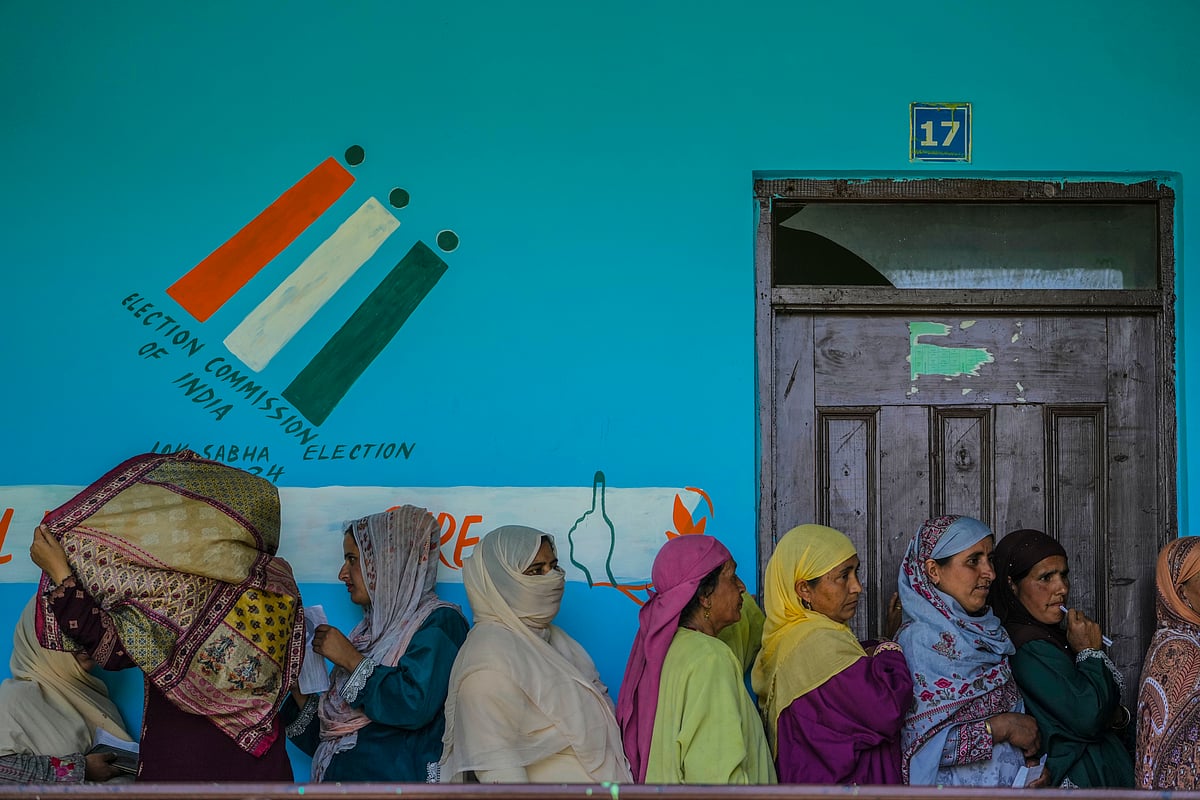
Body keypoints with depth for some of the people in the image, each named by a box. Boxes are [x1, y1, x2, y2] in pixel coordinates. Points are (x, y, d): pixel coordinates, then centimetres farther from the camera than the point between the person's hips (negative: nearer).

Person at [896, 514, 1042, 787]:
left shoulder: (985, 629, 4)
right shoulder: (919, 640, -18)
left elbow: (1011, 709, 13)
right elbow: (919, 744, -23)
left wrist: (1030, 758, -5)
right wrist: (1001, 727, -21)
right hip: (957, 786, -7)